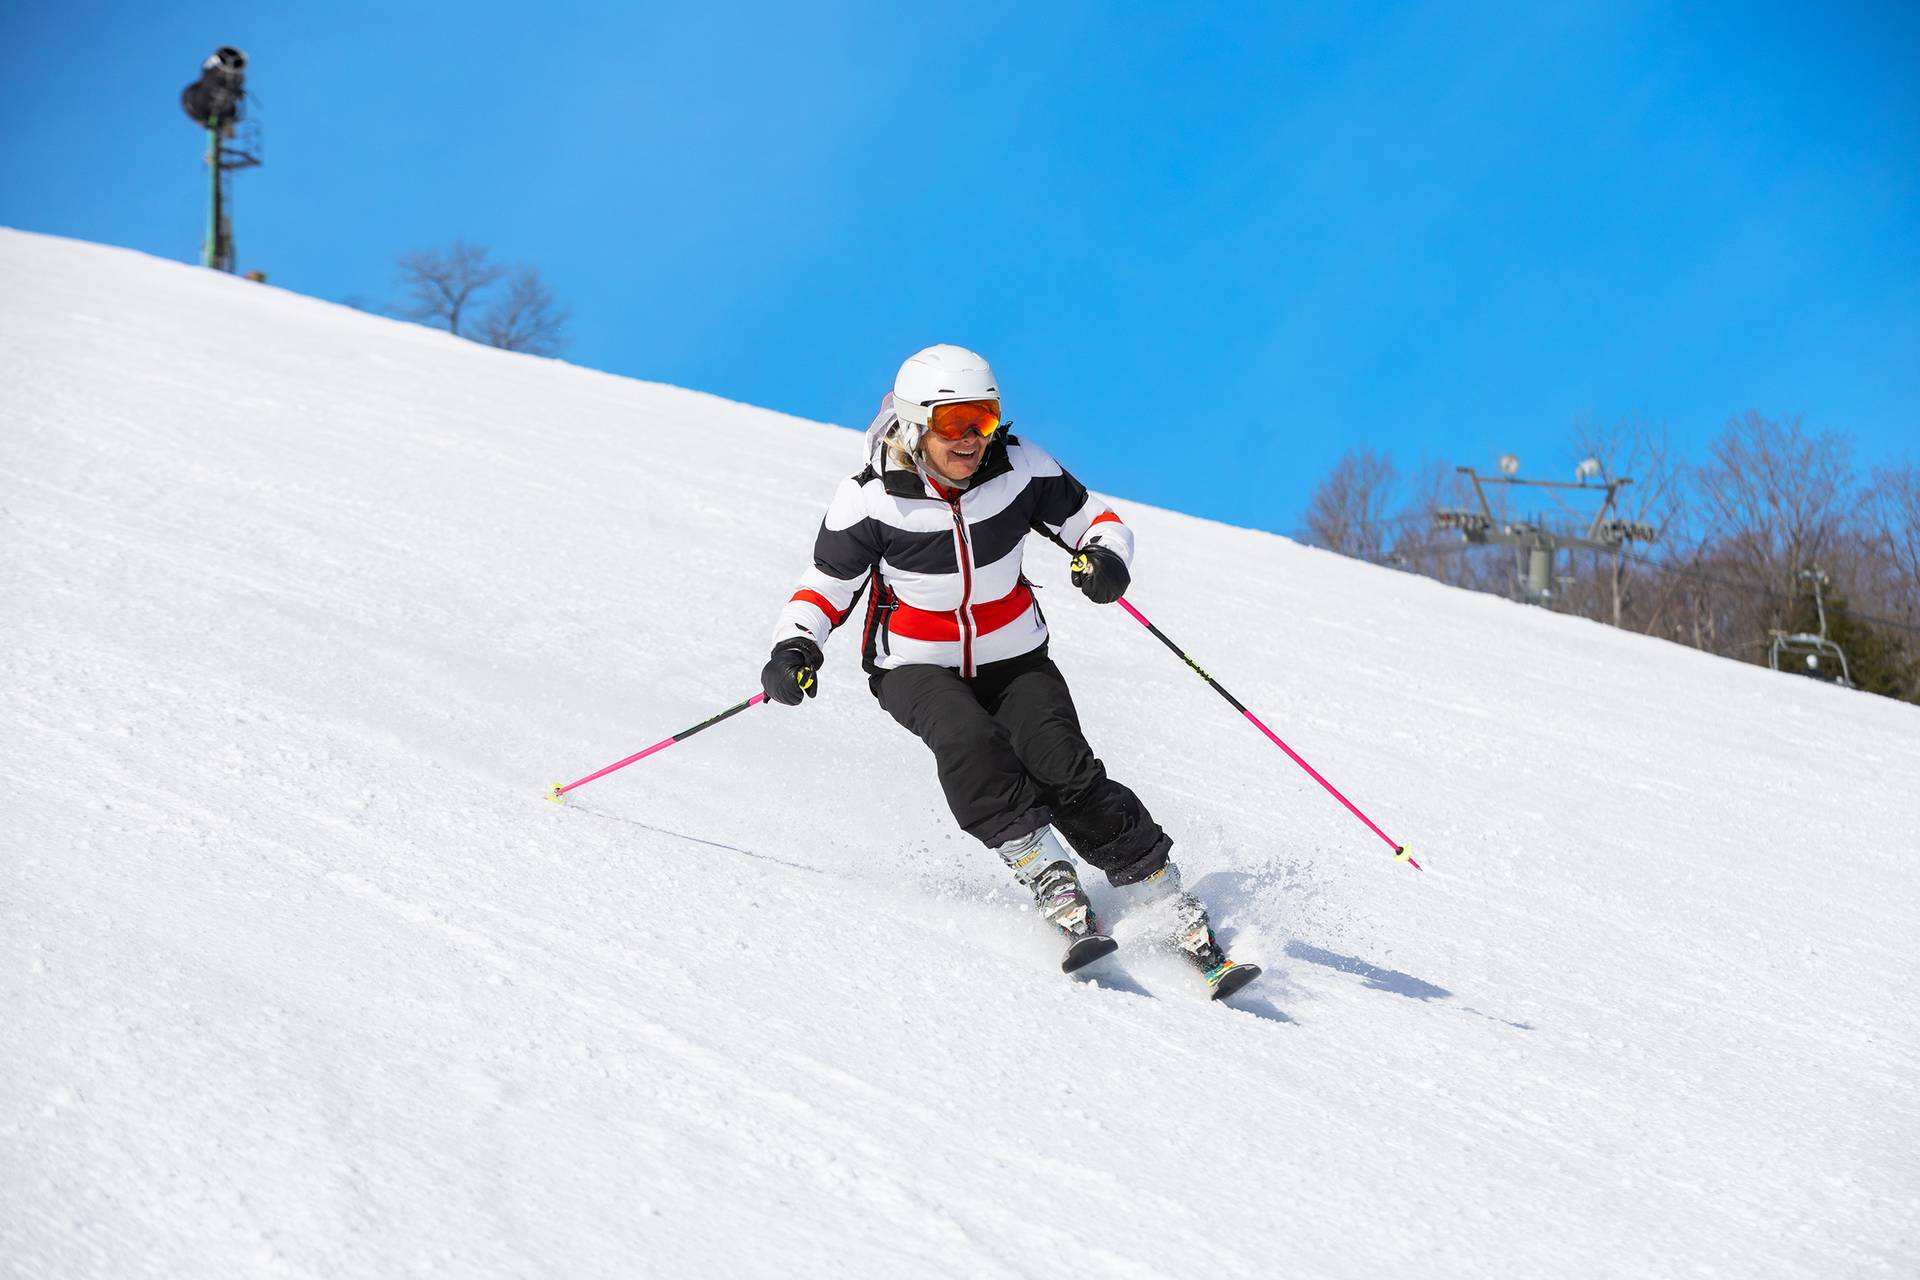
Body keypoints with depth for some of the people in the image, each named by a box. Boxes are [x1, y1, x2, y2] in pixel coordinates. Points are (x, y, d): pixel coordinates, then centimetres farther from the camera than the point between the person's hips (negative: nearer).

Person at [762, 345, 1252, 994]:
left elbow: (1094, 519, 0)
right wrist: (795, 648, -23)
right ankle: (1052, 884, -34)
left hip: (1014, 660, 1)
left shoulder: (1021, 468, -12)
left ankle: (1173, 906, -15)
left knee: (1065, 768, -21)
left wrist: (1106, 557, -23)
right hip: (917, 667, -1)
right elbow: (826, 587, -4)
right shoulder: (870, 500, -16)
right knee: (969, 741, -33)